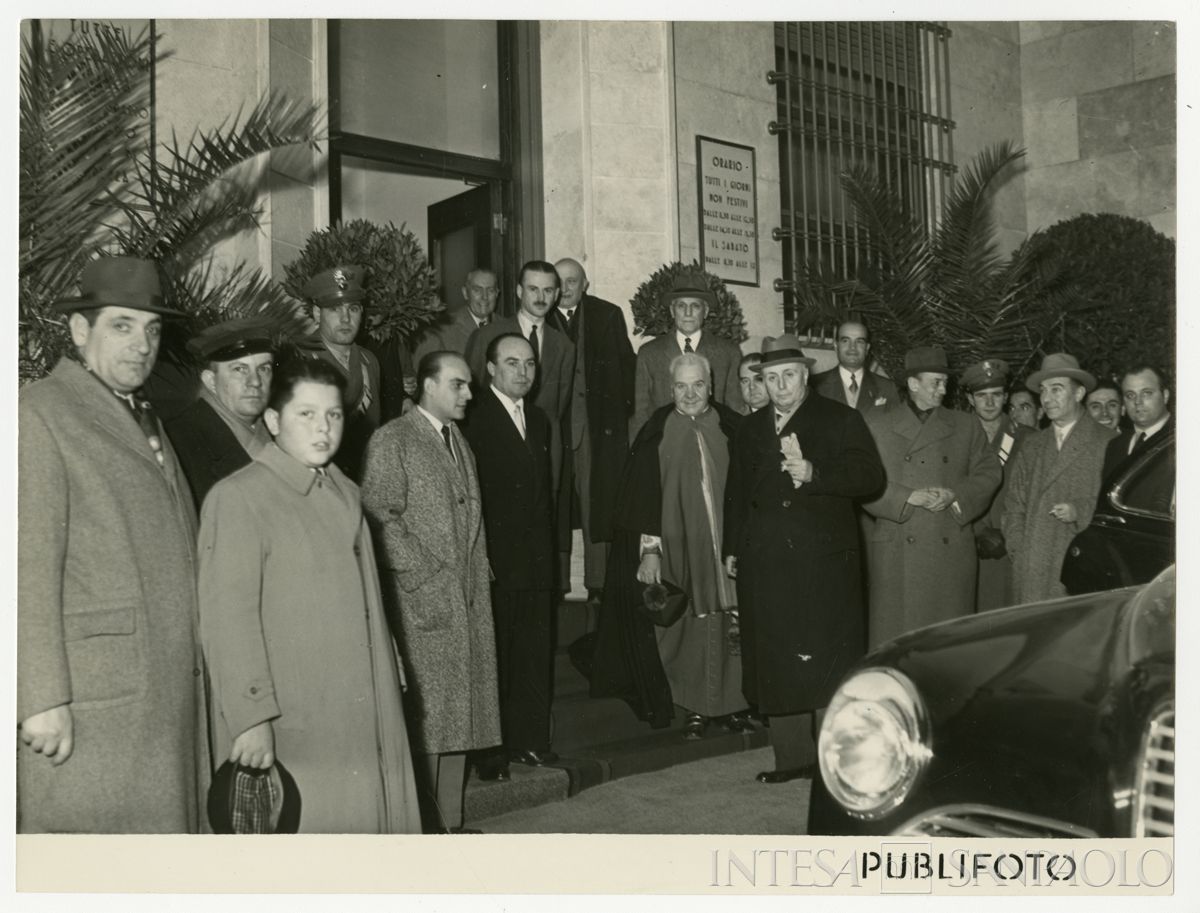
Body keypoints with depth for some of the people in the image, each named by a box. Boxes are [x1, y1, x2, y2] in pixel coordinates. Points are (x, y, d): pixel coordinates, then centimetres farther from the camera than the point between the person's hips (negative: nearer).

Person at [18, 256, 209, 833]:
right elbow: (28, 567, -13)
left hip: (170, 696, 8)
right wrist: (42, 699, -18)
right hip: (90, 696, -7)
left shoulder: (144, 419, 19)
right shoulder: (39, 413, -6)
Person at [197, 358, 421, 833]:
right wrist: (250, 716, -19)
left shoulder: (346, 494, 14)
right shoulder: (237, 497, -9)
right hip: (289, 726, -6)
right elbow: (228, 615, -14)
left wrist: (389, 679, 14)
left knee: (366, 818, 10)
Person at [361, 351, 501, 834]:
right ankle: (422, 826, 5)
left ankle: (449, 819, 19)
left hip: (466, 600, 7)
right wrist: (424, 576, -13)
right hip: (422, 603, -7)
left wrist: (478, 573, 10)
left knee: (458, 714, 10)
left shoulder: (459, 441, 19)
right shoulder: (392, 440, -5)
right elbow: (380, 516, -12)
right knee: (424, 717, -4)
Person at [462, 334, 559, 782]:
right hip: (495, 563, -7)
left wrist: (549, 550, 11)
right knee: (493, 657, 0)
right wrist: (480, 558, -15)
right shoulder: (473, 420, -8)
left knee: (536, 655, 10)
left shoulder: (538, 421, 16)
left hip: (537, 560, 7)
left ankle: (530, 739, 21)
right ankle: (488, 750, 9)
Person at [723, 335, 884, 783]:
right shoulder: (750, 429, 18)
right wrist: (732, 549, 17)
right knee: (776, 663, 6)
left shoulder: (841, 420, 3)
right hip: (765, 565, 5)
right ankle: (792, 756, 14)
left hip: (824, 561, -4)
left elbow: (870, 476, -8)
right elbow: (736, 493, 23)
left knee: (826, 661, -3)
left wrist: (813, 472, -20)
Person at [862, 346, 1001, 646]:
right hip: (898, 553, -2)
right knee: (895, 633, -1)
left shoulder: (967, 426, 14)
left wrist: (955, 496, -8)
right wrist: (909, 497, -13)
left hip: (952, 551, 2)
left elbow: (989, 473, 10)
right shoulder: (877, 426, 7)